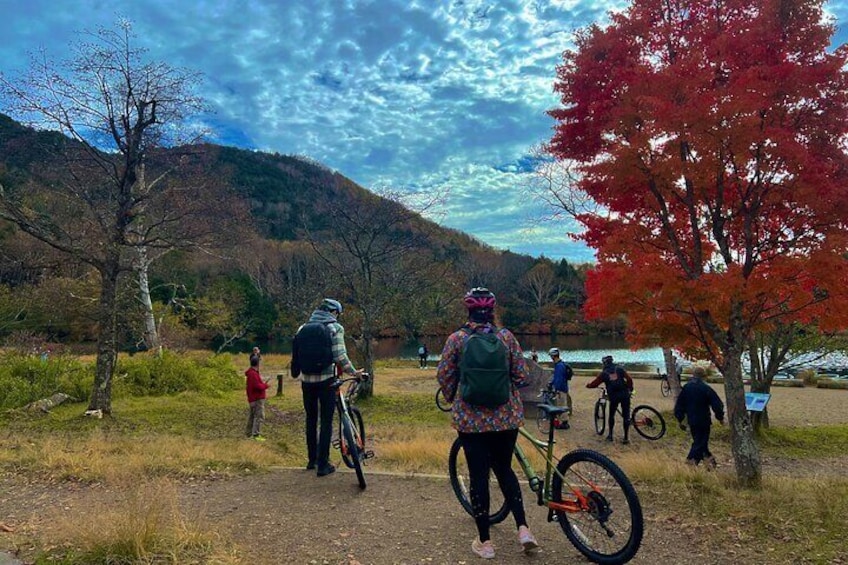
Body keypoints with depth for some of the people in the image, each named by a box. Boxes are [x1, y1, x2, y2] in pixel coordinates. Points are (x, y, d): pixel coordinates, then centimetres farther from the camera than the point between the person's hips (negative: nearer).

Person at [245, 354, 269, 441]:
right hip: (257, 399, -11)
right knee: (259, 416, -11)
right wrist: (265, 385, -9)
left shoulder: (250, 373, 14)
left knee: (252, 416, 17)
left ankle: (250, 434, 25)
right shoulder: (254, 374, -19)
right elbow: (258, 386, -25)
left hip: (252, 399, 11)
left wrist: (262, 383, 11)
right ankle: (256, 435, -16)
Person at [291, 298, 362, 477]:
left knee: (311, 420, 17)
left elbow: (296, 357, 8)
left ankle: (312, 460, 27)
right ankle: (323, 464, 6)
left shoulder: (302, 328, 8)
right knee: (326, 422, 4)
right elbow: (340, 356, -13)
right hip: (326, 380, -4)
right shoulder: (335, 328, -6)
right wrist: (353, 372, -1)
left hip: (307, 380, 5)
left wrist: (297, 374, 22)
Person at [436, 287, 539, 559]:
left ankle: (485, 542, 18)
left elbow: (444, 376, -1)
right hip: (506, 417, 2)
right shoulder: (506, 336, -2)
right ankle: (523, 529, 12)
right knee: (504, 469, 21)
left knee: (478, 475, 9)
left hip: (471, 418, -2)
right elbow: (522, 375, 0)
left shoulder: (456, 338, -5)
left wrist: (453, 399, 18)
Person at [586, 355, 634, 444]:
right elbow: (629, 379, 1)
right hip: (624, 394, 0)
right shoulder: (620, 369, 9)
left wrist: (588, 384, 28)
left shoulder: (603, 373, 8)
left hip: (613, 396, 0)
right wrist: (630, 389, 16)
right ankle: (626, 438, 5)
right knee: (626, 416, 7)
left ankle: (610, 435, 20)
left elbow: (594, 384, 8)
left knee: (611, 415, 20)